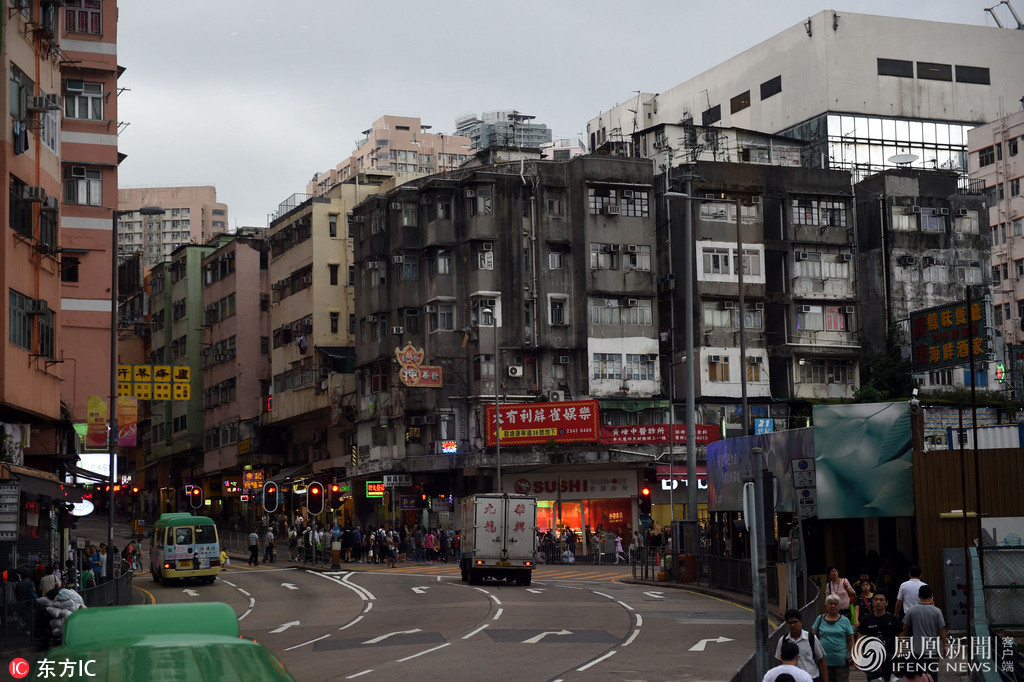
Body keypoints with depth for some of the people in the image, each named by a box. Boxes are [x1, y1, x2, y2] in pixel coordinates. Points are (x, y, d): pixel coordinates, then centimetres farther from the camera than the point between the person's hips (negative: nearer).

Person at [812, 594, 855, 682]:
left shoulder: (844, 620, 4)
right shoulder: (820, 619, 7)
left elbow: (851, 640, 4)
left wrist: (851, 655, -9)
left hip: (841, 661, -1)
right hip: (824, 661, 1)